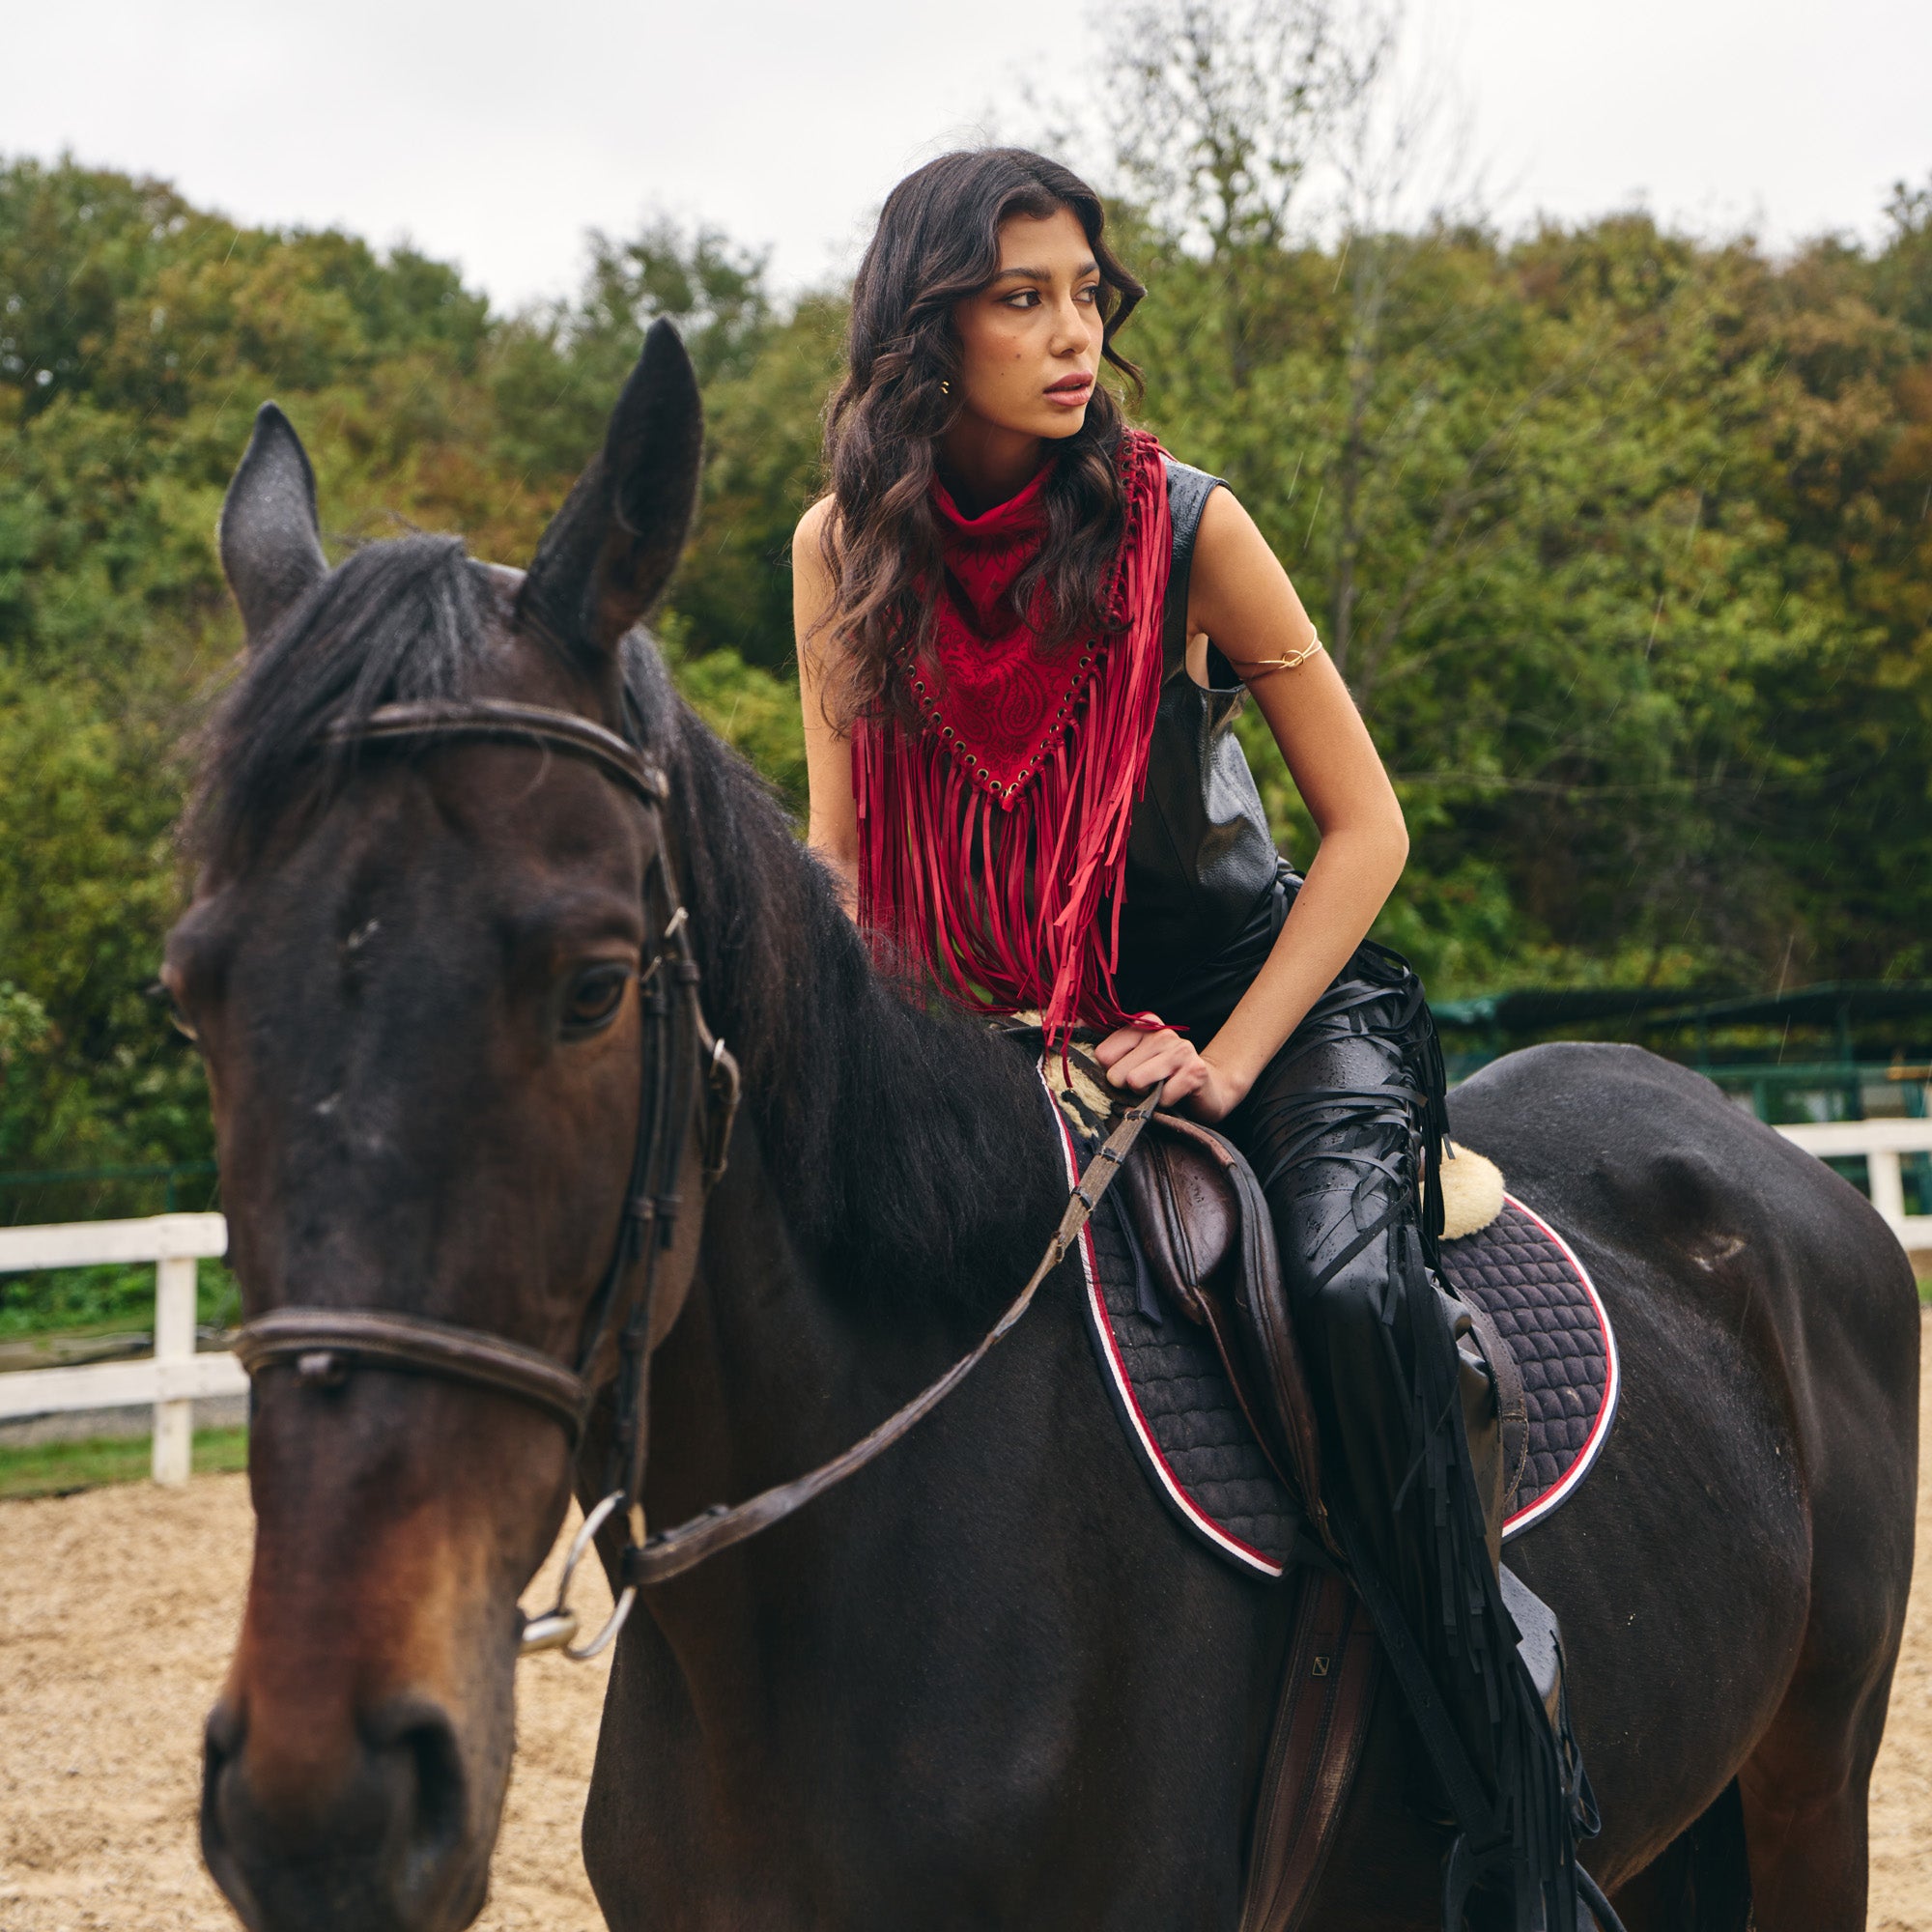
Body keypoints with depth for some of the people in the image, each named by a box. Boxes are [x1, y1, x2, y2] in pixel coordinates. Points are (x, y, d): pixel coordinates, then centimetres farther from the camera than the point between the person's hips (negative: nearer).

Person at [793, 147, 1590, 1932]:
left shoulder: (1181, 526, -14)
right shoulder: (846, 551, -5)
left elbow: (1366, 830, -10)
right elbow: (841, 858, 5)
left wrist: (1220, 1062, -18)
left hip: (1272, 989, -4)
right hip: (1005, 1030, 4)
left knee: (1352, 1284, -31)